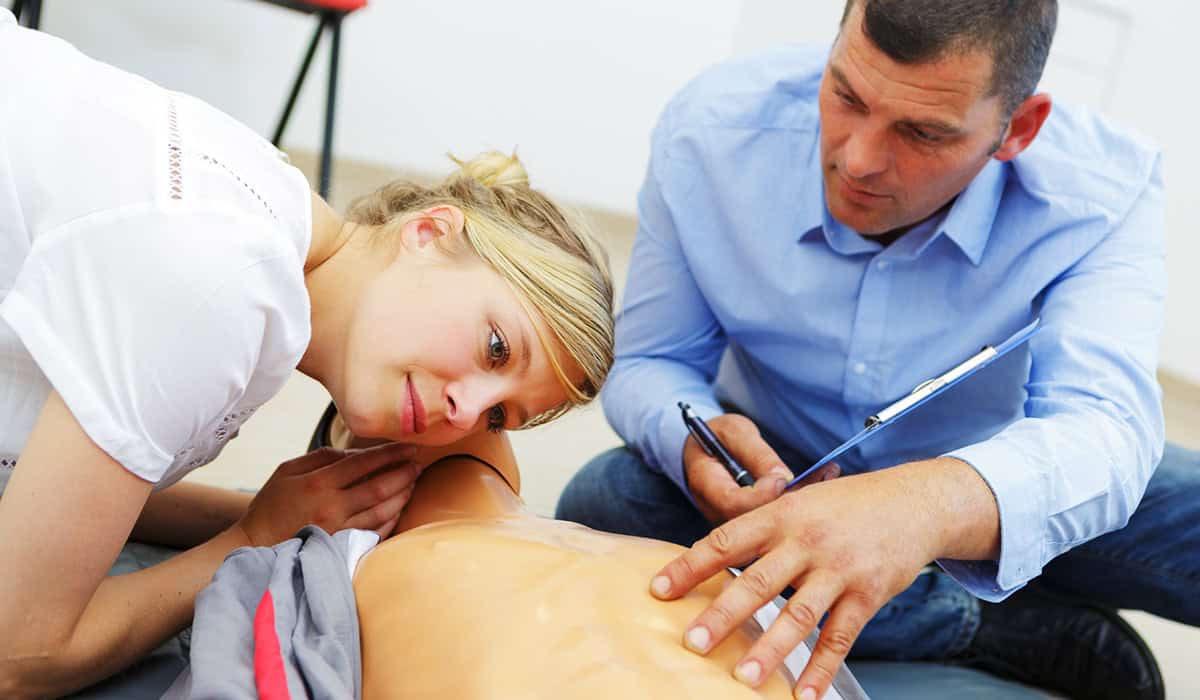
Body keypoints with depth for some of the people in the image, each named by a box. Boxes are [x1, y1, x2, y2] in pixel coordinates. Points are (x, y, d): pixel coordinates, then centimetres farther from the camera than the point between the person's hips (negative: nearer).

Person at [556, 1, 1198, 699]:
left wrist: (932, 506, -63)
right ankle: (1007, 627, -18)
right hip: (778, 477, 3)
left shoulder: (1103, 190, -26)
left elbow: (1103, 422, -40)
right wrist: (693, 437, -39)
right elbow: (648, 361, -13)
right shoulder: (711, 130, -23)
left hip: (998, 494, -2)